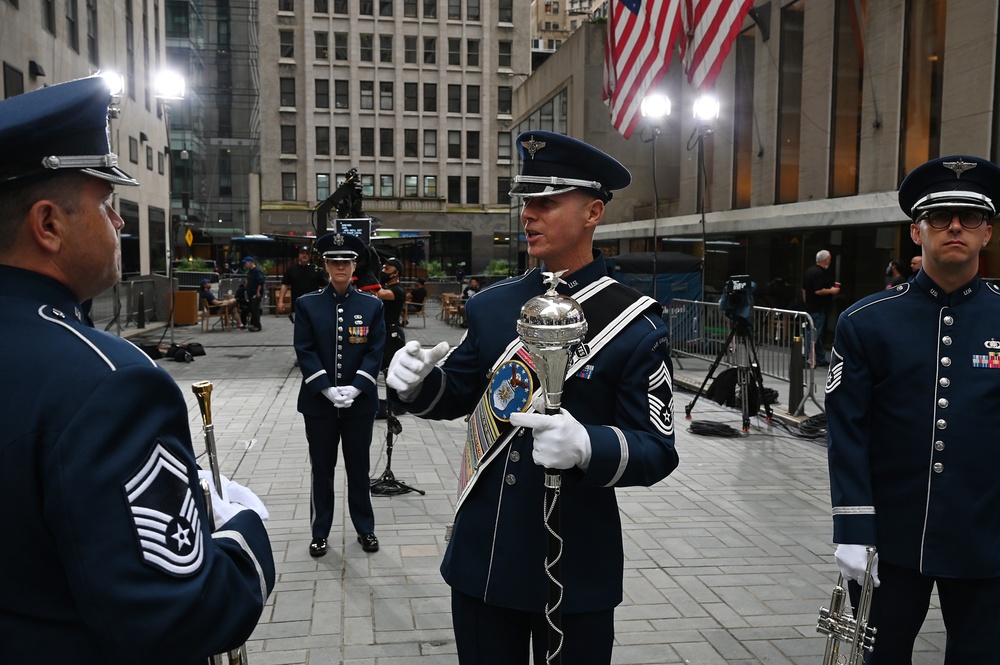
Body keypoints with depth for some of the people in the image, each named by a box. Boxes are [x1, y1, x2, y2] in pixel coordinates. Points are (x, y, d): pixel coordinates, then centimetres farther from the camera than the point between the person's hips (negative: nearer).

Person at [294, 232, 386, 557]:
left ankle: (365, 528, 26)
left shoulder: (372, 305, 0)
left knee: (359, 466, 12)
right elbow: (304, 351, -6)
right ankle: (320, 532, 23)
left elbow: (376, 351, -4)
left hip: (360, 402, 0)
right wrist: (327, 389, -16)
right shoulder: (307, 304, -1)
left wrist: (354, 388, -16)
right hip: (319, 402, 0)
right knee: (322, 468, 10)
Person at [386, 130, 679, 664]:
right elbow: (459, 392, 13)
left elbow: (657, 451, -11)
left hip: (575, 571, -4)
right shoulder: (491, 305, 4)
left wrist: (586, 446, -31)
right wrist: (416, 382, -10)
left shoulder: (636, 326, -11)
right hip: (480, 558, 4)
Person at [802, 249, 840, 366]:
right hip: (818, 309, -10)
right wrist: (831, 291, -10)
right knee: (814, 334, -9)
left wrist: (806, 302, 25)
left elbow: (804, 289, 18)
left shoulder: (809, 271, 13)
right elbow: (818, 291, -25)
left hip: (810, 307, 10)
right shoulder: (820, 273, -18)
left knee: (819, 335, 14)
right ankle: (803, 358, -11)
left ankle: (821, 359, 18)